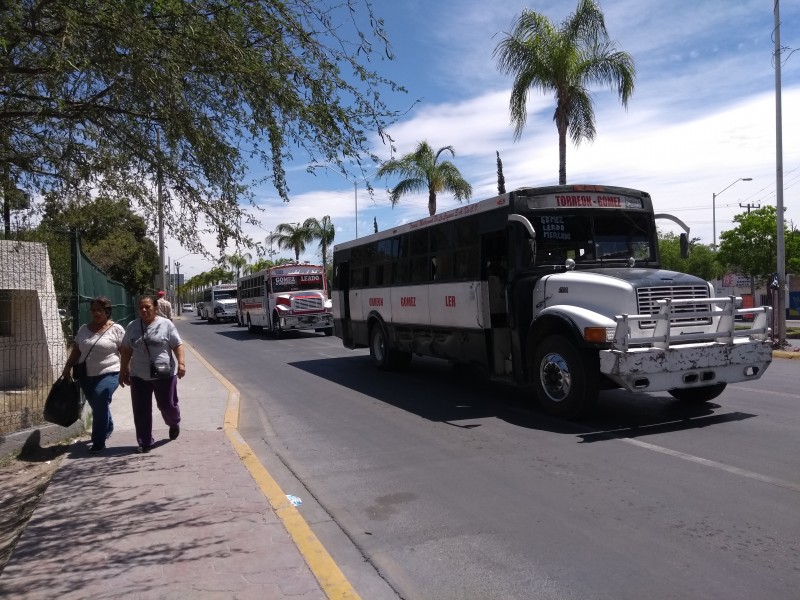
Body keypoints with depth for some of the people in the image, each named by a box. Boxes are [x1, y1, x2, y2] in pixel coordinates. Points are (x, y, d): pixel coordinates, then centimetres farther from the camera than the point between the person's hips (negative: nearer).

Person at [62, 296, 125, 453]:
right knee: (98, 406, 15)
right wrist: (67, 368, 10)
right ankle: (107, 428, 40)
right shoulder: (84, 329, 10)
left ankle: (98, 442, -4)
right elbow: (76, 351, 15)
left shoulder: (116, 329, -5)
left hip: (108, 374, -5)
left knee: (100, 406, -14)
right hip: (86, 376, 6)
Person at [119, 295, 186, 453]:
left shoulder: (166, 324, -5)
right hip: (139, 376, 3)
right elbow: (126, 350, 12)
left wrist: (181, 363, -16)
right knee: (141, 410, 3)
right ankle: (145, 442, 14)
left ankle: (174, 424, 39)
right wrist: (123, 371, 11)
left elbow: (177, 345, -4)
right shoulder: (132, 326, 6)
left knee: (167, 405, 7)